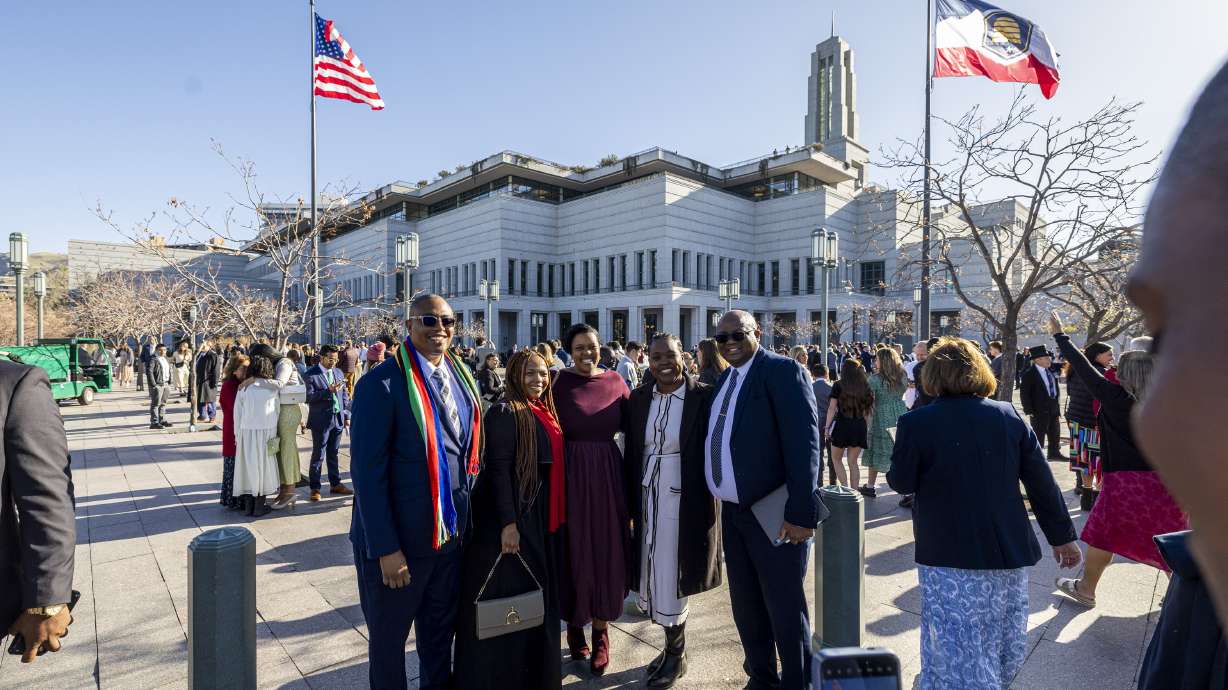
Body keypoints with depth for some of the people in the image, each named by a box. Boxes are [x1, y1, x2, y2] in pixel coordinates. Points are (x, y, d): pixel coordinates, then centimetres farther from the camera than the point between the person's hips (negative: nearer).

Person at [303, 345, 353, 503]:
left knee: (333, 454, 15)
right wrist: (328, 391, -26)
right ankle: (315, 488, 13)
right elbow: (308, 397, -16)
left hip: (338, 419, 5)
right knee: (318, 455, 3)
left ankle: (335, 484, 24)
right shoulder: (311, 375, -8)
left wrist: (346, 415, 9)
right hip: (321, 421, -5)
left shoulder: (338, 372, 10)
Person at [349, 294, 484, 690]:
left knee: (440, 634, 24)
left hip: (450, 534, 6)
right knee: (388, 639, 18)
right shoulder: (381, 384, -17)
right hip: (397, 541, -6)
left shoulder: (461, 379, 4)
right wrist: (386, 549, -19)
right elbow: (367, 474, -18)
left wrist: (463, 517, 7)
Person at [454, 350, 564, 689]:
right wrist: (508, 523, -22)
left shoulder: (546, 413, 9)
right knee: (509, 600, 4)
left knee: (534, 597, 19)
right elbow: (498, 469, -19)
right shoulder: (505, 413, -15)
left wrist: (556, 518, 15)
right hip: (514, 519, -8)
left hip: (542, 520, 8)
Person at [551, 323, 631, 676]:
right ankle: (575, 624, 30)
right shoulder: (559, 381, -5)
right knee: (575, 551, 9)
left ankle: (600, 631, 27)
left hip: (608, 474, 3)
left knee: (605, 550, 10)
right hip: (571, 474, -2)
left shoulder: (615, 380, 4)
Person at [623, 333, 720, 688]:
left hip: (685, 500, -4)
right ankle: (674, 647, 36)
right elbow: (630, 455, 7)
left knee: (671, 579, 4)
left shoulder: (703, 396, -9)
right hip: (648, 499, 5)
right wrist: (629, 505, 5)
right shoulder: (638, 398, 3)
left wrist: (708, 504, -10)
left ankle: (676, 656, 28)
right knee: (654, 577, 13)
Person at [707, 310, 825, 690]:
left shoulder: (782, 370, -11)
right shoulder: (725, 379, 12)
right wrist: (722, 498, 8)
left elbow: (803, 442, -18)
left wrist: (801, 512, -21)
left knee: (785, 608, 6)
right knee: (746, 607, 19)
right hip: (733, 512, 8)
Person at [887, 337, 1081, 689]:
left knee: (958, 651, 7)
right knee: (1003, 645, 26)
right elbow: (1042, 482, 2)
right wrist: (1062, 535, 13)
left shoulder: (916, 422, -15)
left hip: (949, 556, -5)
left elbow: (901, 482, -6)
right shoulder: (1009, 416, -2)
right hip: (1009, 552, 5)